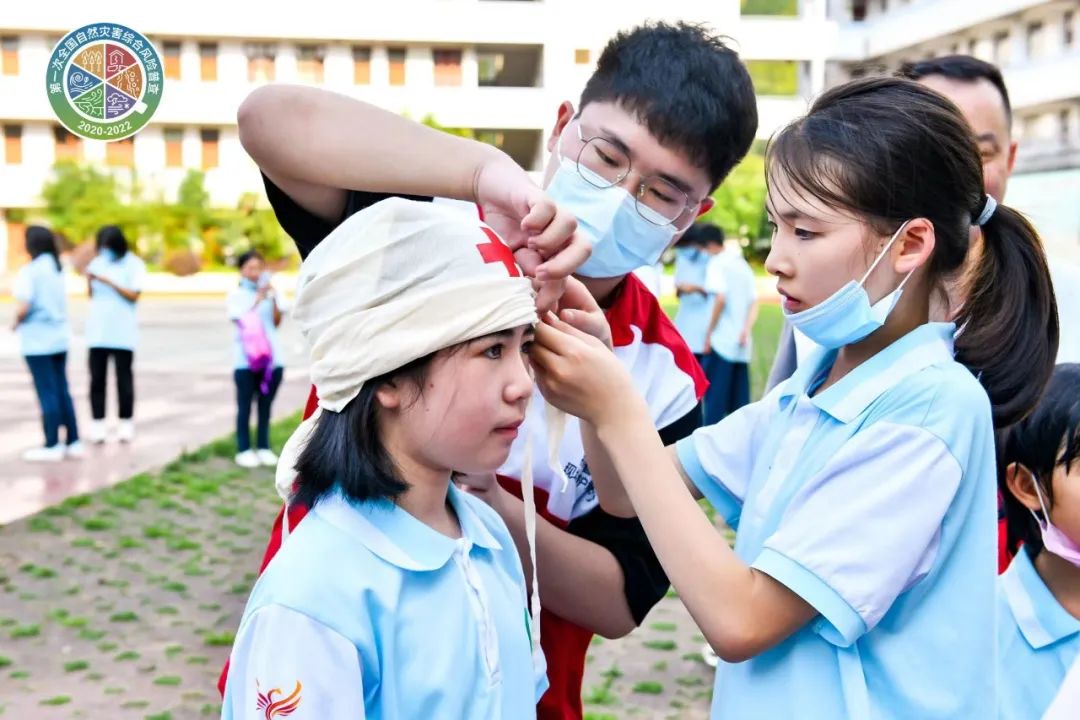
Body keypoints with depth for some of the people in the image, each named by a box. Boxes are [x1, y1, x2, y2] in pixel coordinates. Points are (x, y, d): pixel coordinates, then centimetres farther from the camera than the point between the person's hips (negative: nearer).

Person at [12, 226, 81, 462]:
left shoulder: (30, 271, -14)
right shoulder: (57, 269, 8)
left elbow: (23, 308, -20)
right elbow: (61, 303, 8)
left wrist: (16, 323, 0)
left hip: (37, 341, -7)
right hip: (59, 337, 7)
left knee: (47, 393, -2)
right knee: (62, 391, 11)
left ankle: (52, 446, 3)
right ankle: (73, 442, 14)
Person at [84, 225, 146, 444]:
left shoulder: (133, 264, -2)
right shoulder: (97, 262, 10)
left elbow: (134, 295, -10)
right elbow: (92, 295, 13)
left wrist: (108, 281, -17)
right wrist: (89, 280, -7)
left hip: (122, 332, -3)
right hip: (98, 330, 4)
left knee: (124, 378, 2)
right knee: (97, 379, 1)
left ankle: (126, 424, 10)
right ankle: (97, 425, 3)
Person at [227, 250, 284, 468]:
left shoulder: (269, 292, 9)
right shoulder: (236, 295, 3)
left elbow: (276, 322, 2)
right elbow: (241, 321, -10)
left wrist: (274, 299, -9)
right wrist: (258, 299, -15)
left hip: (272, 357, 3)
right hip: (246, 358, -3)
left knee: (266, 405, 6)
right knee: (245, 406, -2)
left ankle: (264, 447, 13)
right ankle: (244, 450, 2)